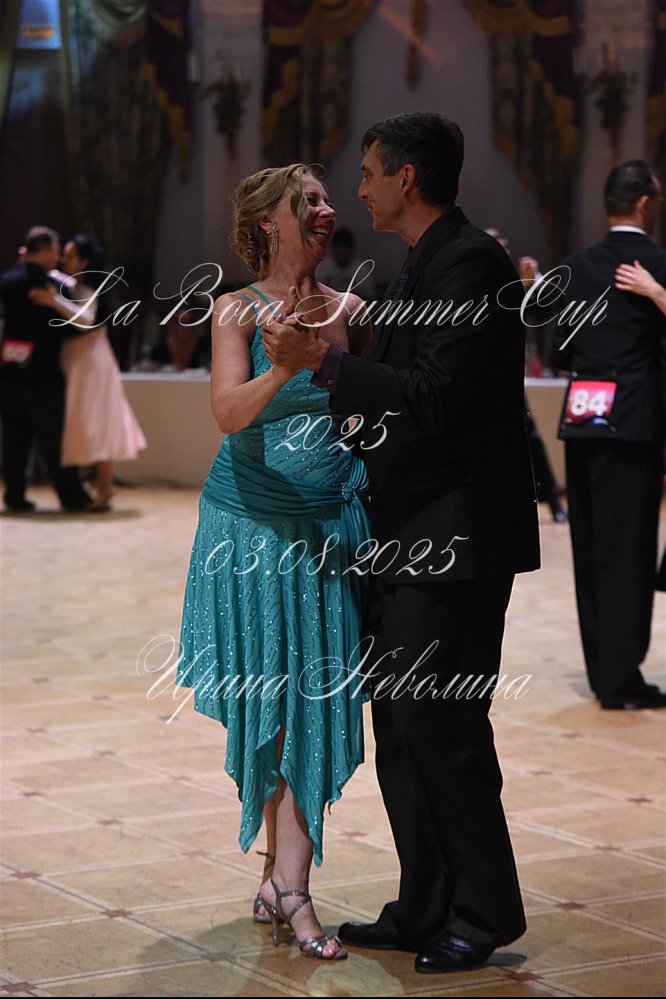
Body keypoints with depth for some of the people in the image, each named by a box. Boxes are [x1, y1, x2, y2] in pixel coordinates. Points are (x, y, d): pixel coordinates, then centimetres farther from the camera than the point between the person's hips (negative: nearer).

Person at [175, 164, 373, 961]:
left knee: (312, 705, -2)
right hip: (253, 527, -3)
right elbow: (230, 413, -20)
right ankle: (284, 878, 15)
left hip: (331, 528, 3)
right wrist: (284, 365, -37)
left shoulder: (346, 310, 6)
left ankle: (288, 882, -1)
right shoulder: (239, 311, -6)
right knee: (265, 706, 4)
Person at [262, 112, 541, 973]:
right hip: (406, 538, 10)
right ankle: (424, 910, 20)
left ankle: (484, 913, 8)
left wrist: (320, 360, -23)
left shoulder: (473, 264, -15)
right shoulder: (423, 266, 16)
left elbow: (434, 401, -23)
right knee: (399, 726, 12)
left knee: (442, 723, -5)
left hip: (456, 540, -10)